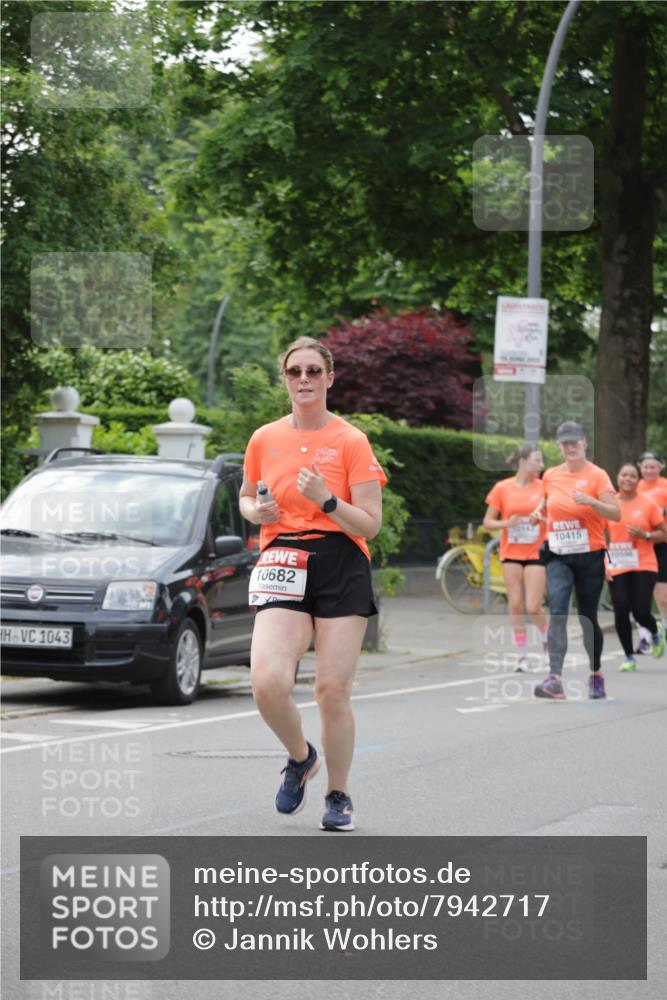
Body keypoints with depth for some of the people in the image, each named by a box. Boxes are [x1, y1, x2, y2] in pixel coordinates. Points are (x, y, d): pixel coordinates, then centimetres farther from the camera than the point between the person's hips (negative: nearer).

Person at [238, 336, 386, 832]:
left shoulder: (351, 441, -2)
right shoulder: (265, 439, 8)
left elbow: (370, 524, -5)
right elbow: (246, 496, 24)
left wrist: (326, 499, -20)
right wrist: (256, 511, 1)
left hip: (342, 567, -2)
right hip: (282, 565, 2)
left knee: (333, 690, -4)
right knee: (268, 683, -17)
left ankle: (338, 795, 17)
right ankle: (301, 757, 13)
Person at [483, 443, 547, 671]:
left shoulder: (543, 487, -1)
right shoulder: (502, 488, -1)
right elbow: (488, 522, 2)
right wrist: (506, 523, -16)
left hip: (536, 554, -1)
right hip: (511, 554, 1)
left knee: (533, 607, -8)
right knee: (516, 606, 1)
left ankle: (548, 637, 22)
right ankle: (521, 656, 10)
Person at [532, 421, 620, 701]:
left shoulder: (596, 475, -6)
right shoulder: (551, 476, 7)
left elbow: (616, 513, -14)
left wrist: (590, 501, -30)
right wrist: (539, 511, 5)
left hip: (590, 556, -2)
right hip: (558, 556, 2)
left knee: (587, 618, 7)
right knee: (557, 612, -17)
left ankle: (596, 675, 29)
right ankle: (555, 679, -26)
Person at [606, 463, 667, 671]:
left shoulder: (647, 503, -1)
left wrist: (644, 535, -15)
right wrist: (604, 562, 2)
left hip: (644, 566, -2)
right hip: (617, 568, 2)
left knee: (641, 612, -11)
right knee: (621, 612, -7)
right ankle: (629, 657, 12)